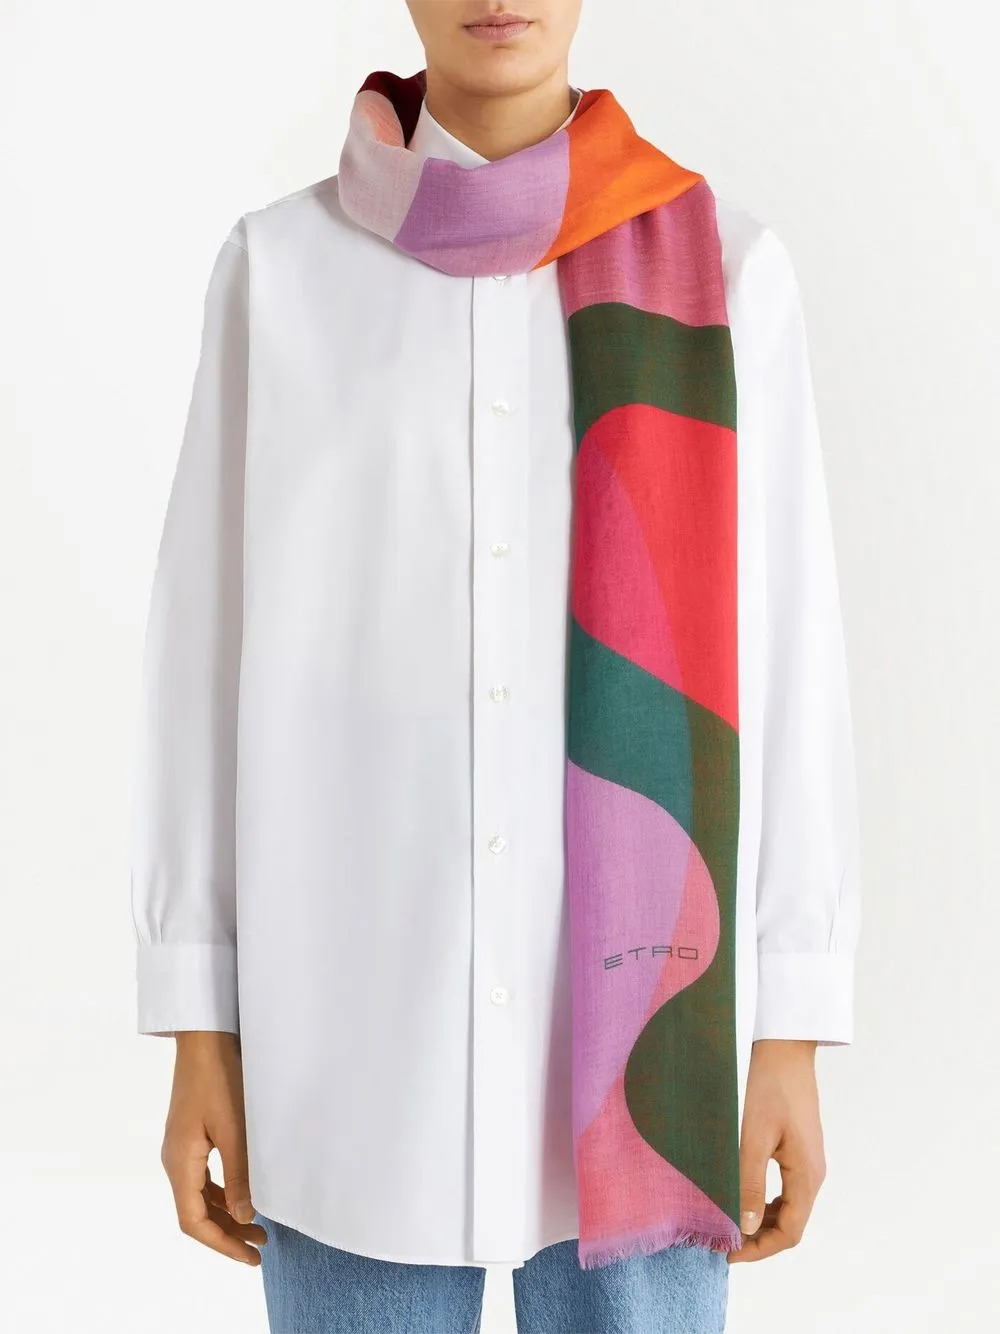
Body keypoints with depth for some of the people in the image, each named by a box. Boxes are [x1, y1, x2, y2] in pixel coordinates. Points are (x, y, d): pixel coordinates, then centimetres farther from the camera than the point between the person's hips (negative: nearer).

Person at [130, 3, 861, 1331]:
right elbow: (209, 656, 3)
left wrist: (790, 1037, 0)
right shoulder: (280, 268, 3)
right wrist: (199, 1032, 2)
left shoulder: (723, 269, 2)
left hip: (633, 1015, 0)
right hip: (355, 1031, 0)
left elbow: (784, 657, 1)